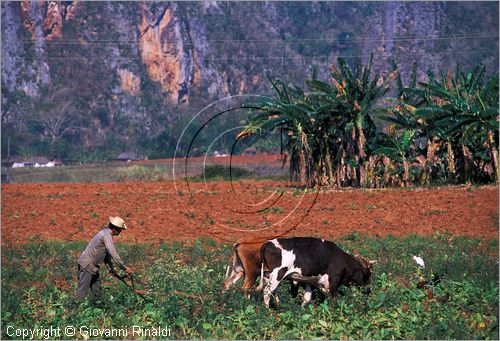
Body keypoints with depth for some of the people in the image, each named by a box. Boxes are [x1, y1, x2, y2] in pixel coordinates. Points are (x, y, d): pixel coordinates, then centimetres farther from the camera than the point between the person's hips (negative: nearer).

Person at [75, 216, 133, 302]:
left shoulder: (106, 233, 13)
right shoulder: (106, 235, -18)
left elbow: (107, 253, 21)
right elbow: (113, 253, -24)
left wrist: (111, 269, 18)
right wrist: (124, 267, -21)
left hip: (92, 266, 10)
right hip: (86, 265, -10)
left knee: (97, 289, 14)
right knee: (82, 291, -11)